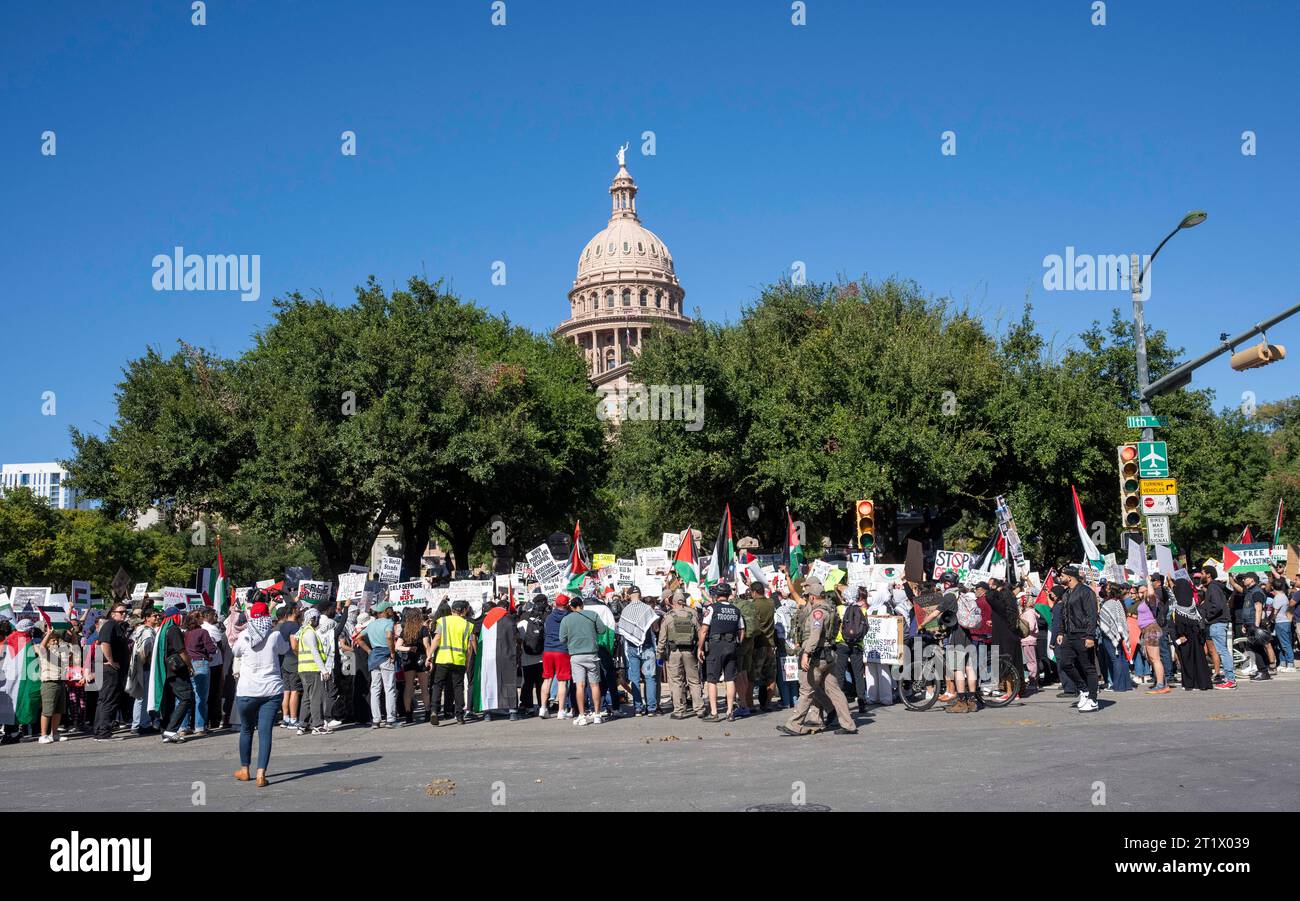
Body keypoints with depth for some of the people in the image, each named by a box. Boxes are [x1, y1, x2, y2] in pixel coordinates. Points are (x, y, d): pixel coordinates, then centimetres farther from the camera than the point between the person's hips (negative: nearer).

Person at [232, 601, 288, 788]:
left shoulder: (244, 636, -4)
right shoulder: (275, 636, -5)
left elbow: (235, 653, 15)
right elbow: (285, 650, 15)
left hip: (247, 690, 1)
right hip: (272, 690, -1)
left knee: (246, 729, 18)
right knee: (266, 731, -1)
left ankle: (244, 770, 30)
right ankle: (261, 774, -10)